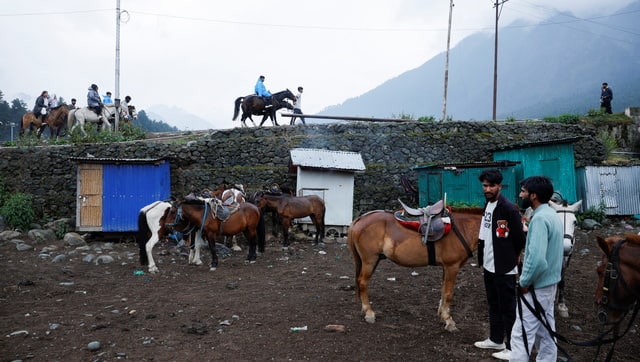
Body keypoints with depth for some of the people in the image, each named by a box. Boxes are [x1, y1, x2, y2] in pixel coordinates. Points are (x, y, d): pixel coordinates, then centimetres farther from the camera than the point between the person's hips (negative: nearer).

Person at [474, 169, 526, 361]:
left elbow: (520, 239, -13)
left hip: (504, 268, -8)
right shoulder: (487, 205, 8)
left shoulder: (509, 208, -17)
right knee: (493, 305, 19)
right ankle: (496, 339, 33)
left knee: (508, 308, 2)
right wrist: (483, 258, 11)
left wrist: (510, 258, -3)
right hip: (489, 266, 8)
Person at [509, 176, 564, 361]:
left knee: (521, 333, -5)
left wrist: (524, 282, -18)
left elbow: (537, 258, -32)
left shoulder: (539, 218, -23)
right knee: (545, 331, 19)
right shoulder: (553, 215, 9)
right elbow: (559, 248, 19)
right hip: (550, 282, 10)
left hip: (536, 286, -10)